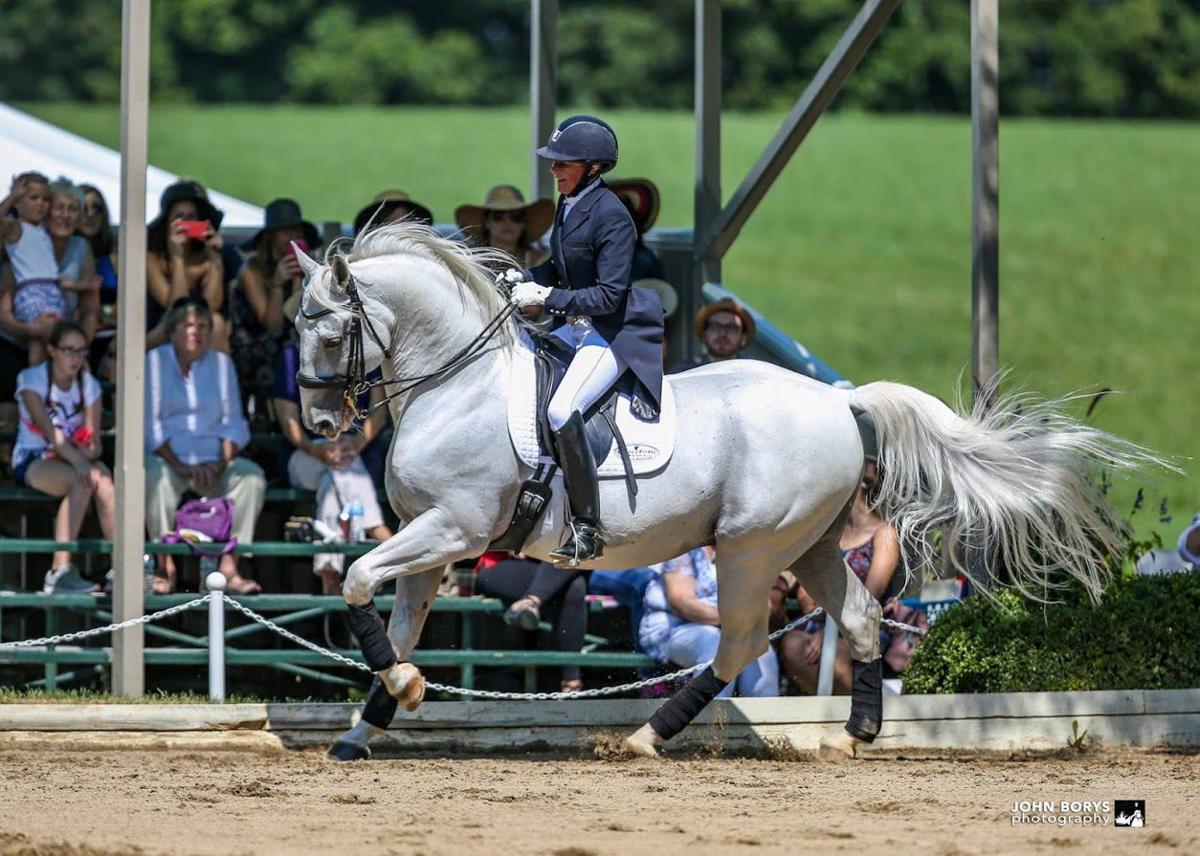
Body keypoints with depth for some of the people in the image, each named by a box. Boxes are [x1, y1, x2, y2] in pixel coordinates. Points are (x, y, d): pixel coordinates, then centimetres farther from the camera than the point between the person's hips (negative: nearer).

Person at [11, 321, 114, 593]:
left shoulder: (89, 385, 7)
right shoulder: (32, 379, -7)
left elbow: (93, 443, 0)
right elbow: (48, 428, -22)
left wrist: (87, 452, -25)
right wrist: (76, 460, -36)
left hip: (74, 458, 4)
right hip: (32, 460, -4)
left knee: (104, 483, -30)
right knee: (83, 481, -35)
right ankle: (61, 569, -38)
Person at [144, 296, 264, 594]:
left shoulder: (222, 363, 16)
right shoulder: (155, 362, 6)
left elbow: (233, 424, 10)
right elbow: (150, 426, -3)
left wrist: (219, 463, -10)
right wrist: (179, 466, -17)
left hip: (212, 460, 3)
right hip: (167, 457, -3)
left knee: (252, 476, -27)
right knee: (158, 478, -37)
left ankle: (229, 567, -30)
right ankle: (167, 569, -33)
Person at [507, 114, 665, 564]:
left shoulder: (610, 215, -20)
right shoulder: (568, 206, 8)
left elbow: (609, 295, -23)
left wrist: (547, 299, -21)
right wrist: (523, 279, 4)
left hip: (613, 333, -10)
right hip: (575, 325, 10)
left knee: (562, 410, -28)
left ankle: (587, 530, -23)